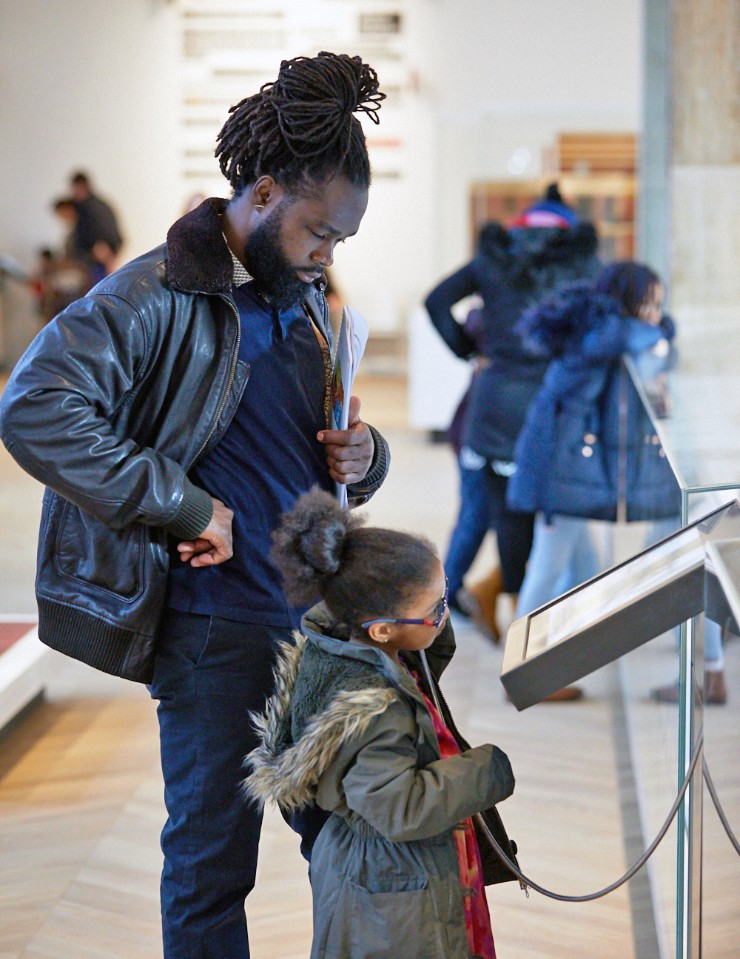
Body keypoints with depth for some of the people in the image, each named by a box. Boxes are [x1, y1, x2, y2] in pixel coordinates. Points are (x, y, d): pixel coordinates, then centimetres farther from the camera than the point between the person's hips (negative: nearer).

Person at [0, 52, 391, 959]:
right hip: (217, 624, -7)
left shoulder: (303, 304, 13)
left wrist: (359, 460, 0)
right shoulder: (157, 297, -12)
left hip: (319, 609, 7)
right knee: (212, 858, 5)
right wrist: (183, 508, -22)